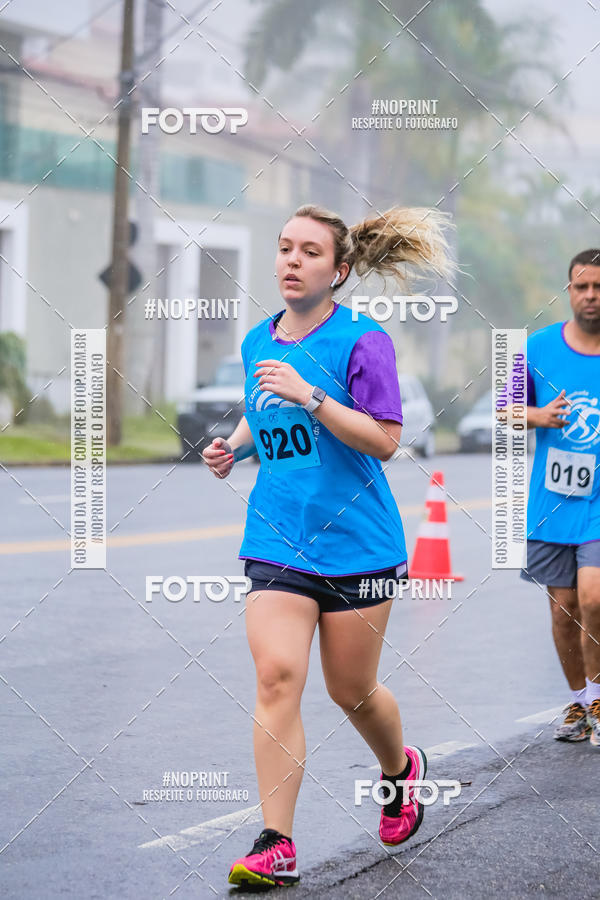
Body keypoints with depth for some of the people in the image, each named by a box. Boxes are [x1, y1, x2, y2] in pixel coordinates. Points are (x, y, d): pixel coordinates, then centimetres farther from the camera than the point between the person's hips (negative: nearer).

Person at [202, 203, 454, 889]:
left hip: (355, 541, -4)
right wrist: (233, 447, 4)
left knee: (350, 689, 8)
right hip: (276, 540, 4)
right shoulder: (258, 342, 8)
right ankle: (276, 847, -12)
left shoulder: (362, 341, -9)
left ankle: (400, 767, 43)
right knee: (275, 675, -12)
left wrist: (309, 396, -25)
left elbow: (384, 440, -16)